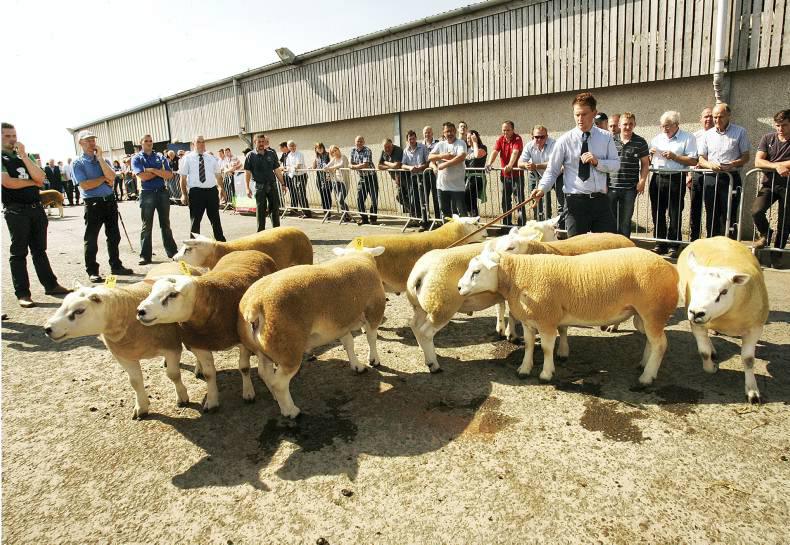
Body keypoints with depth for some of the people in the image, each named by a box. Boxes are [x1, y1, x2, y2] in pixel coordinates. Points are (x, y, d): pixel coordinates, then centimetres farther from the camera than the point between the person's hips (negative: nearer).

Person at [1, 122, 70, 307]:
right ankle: (22, 294, 1)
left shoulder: (25, 156, 15)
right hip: (16, 210, -5)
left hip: (36, 207, 5)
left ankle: (51, 285, 16)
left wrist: (23, 155, -7)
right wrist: (33, 182, -2)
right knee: (19, 253, -1)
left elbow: (40, 177, 0)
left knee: (39, 250, 11)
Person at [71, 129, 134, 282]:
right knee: (91, 239, 2)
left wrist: (100, 158, -9)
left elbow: (112, 177, -8)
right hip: (93, 203, -5)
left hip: (110, 200, 5)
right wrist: (104, 178, -7)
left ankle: (116, 266, 26)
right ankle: (92, 271, 11)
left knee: (114, 236, 13)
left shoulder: (103, 159, 11)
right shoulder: (78, 162, -3)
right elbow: (85, 185, -15)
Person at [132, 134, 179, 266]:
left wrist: (153, 170, -12)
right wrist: (160, 172, -6)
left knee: (165, 224, 11)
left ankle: (172, 251, 19)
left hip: (162, 192, 3)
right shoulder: (137, 158, 1)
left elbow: (169, 175, -3)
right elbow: (142, 176, -14)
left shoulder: (160, 157, 9)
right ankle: (145, 255, 8)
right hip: (147, 194, -3)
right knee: (147, 226, 2)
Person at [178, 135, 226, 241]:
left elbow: (218, 175, 15)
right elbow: (183, 178, 1)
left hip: (212, 191, 3)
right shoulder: (187, 158, 3)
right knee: (195, 220, 5)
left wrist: (221, 188, 1)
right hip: (196, 192, -3)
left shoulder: (212, 159, 13)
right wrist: (184, 194, -6)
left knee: (215, 219, 11)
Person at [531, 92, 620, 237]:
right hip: (575, 202, -2)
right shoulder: (564, 140, -2)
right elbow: (552, 171, -4)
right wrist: (542, 188, -22)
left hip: (600, 200, 3)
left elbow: (616, 164, 6)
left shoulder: (606, 137, 6)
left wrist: (597, 162, -13)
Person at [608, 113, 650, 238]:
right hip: (611, 186, 1)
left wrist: (642, 181, -6)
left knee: (626, 220, 8)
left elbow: (645, 164, 5)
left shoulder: (640, 142, 1)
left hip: (630, 188, 0)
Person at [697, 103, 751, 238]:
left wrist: (731, 164, -17)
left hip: (731, 178, -3)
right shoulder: (707, 134, 13)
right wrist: (710, 164, -10)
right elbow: (701, 159, 12)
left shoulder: (740, 132, 4)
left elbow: (746, 157, 3)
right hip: (710, 178, 3)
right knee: (711, 217, 7)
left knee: (729, 217, -4)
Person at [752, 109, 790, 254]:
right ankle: (765, 234, 9)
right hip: (769, 183, 1)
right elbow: (758, 162, -6)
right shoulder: (768, 139, 4)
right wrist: (777, 166, -20)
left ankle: (776, 255, 18)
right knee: (756, 211, -22)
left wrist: (772, 164, -11)